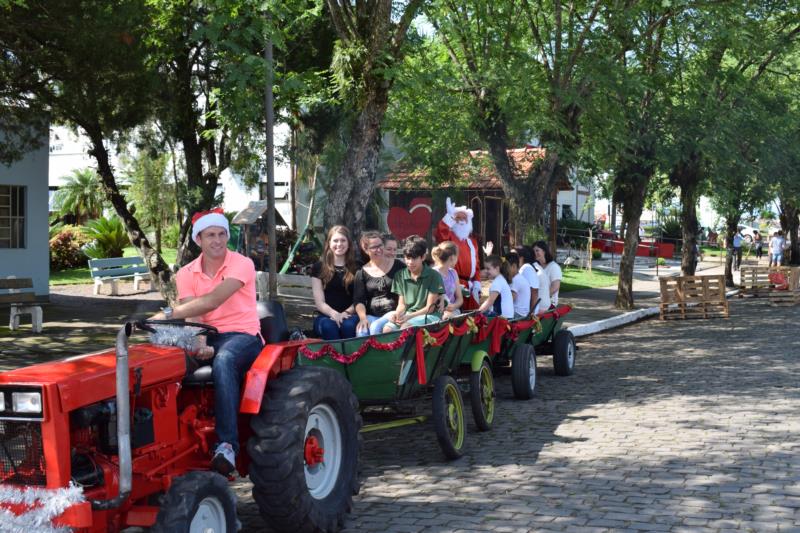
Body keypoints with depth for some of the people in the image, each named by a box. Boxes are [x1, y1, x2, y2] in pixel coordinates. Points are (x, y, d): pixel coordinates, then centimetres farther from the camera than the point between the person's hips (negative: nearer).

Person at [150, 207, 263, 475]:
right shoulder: (187, 274, 8)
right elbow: (194, 317, -6)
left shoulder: (241, 264, -7)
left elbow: (212, 301, -22)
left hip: (243, 336, -4)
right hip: (206, 337, 4)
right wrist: (201, 346, -27)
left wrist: (169, 313, -28)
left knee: (223, 360, -39)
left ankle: (227, 444, -44)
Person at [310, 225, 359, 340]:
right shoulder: (319, 267, 10)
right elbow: (320, 303, 3)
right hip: (326, 316, 0)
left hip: (350, 315, 0)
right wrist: (334, 314, -17)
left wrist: (346, 313, -12)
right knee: (328, 326, -36)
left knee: (349, 325, -36)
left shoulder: (356, 268, 12)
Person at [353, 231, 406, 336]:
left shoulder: (398, 266, 6)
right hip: (372, 315, 2)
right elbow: (358, 300, 5)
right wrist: (363, 318, -13)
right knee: (361, 330, -30)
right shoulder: (362, 273, 11)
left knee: (375, 327, -32)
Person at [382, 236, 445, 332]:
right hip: (408, 314, 4)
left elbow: (430, 308, -5)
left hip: (429, 316, -4)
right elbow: (402, 304, 10)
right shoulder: (400, 276, 8)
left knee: (406, 326, -34)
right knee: (387, 328, -26)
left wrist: (410, 316, -19)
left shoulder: (433, 276, -5)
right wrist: (397, 314, -13)